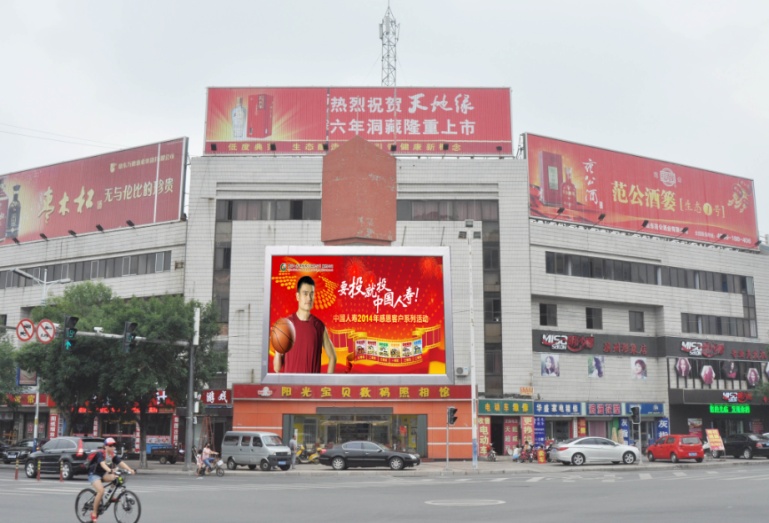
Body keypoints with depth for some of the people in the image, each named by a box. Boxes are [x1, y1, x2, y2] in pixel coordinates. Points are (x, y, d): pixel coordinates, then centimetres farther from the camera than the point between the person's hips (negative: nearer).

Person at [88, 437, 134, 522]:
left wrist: (129, 469, -33)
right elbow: (102, 463, -38)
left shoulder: (113, 456, -2)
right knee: (101, 491, -27)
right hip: (94, 474, -6)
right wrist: (110, 470, -57)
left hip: (103, 474, 6)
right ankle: (94, 513, -14)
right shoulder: (100, 454, -20)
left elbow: (121, 462, -16)